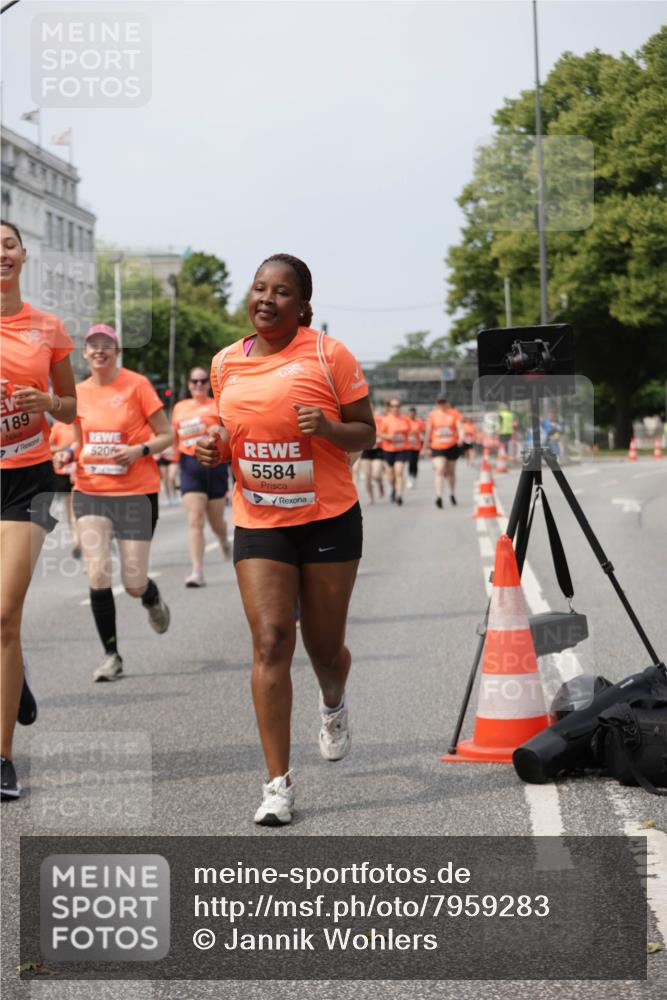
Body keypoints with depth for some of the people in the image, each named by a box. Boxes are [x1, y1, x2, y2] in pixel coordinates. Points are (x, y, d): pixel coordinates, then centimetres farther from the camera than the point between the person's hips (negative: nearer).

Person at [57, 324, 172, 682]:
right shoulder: (80, 392, 6)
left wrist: (140, 450, -20)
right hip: (90, 493, 3)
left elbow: (166, 436, -2)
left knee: (134, 584, -3)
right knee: (97, 576, -11)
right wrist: (68, 454, -3)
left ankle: (153, 599, 36)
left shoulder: (137, 384, -6)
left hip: (136, 493, -3)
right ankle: (111, 655, 5)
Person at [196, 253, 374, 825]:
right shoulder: (226, 363, 5)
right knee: (270, 641, -11)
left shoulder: (329, 355, -7)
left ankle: (334, 704, 47)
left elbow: (365, 435, -2)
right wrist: (217, 448, -2)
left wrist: (329, 428, -22)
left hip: (329, 520, -2)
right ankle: (279, 783, -6)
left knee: (325, 646, 8)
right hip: (259, 523, 2)